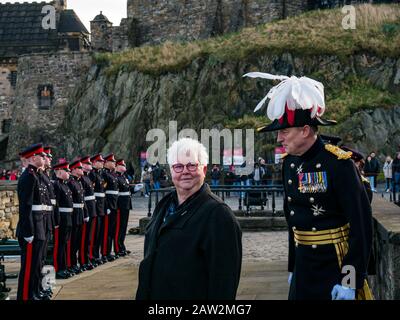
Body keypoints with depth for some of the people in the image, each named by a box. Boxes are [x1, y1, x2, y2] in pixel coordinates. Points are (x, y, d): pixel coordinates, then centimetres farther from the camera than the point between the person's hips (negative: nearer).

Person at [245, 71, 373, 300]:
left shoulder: (338, 164, -16)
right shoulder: (290, 163, 5)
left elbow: (362, 226, -17)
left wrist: (351, 281, -18)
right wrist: (293, 268, 16)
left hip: (336, 268, -6)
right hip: (303, 267, 6)